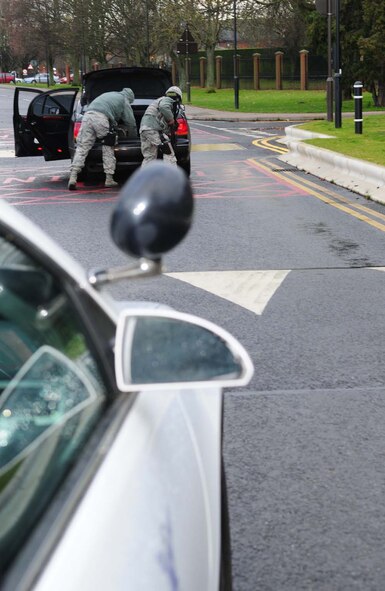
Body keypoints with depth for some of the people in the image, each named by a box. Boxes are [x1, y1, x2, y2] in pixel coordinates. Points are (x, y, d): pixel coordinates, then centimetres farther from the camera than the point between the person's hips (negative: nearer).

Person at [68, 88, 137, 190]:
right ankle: (109, 179, 7)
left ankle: (73, 177, -12)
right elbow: (130, 122, 20)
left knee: (82, 148, 0)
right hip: (101, 118, -5)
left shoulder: (108, 95, 39)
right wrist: (134, 138, 32)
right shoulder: (124, 101, 20)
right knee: (108, 148, 7)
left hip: (87, 114, 5)